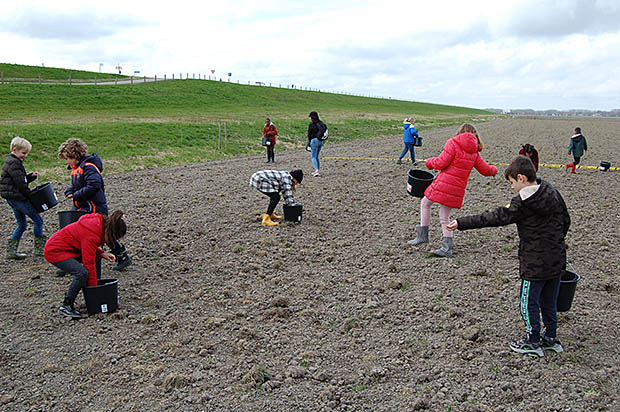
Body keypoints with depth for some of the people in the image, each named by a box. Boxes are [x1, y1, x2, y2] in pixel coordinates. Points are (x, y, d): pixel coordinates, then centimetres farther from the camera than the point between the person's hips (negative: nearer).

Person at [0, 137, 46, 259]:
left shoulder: (11, 161, 17)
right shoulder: (14, 163, -16)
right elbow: (20, 184, -20)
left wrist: (31, 176, 5)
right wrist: (31, 196, -13)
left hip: (12, 199, 10)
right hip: (17, 197, -10)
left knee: (22, 224, 16)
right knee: (38, 220, -2)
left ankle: (11, 251, 17)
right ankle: (39, 249, 4)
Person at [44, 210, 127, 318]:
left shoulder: (99, 223, -2)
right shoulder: (92, 235, -28)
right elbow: (89, 263, -25)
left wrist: (101, 254, -3)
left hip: (67, 248, 10)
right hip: (55, 251, -10)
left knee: (97, 258, 12)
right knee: (82, 273, -27)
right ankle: (66, 306, -9)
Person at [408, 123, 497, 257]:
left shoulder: (453, 143, -7)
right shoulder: (474, 152, 10)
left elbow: (441, 163, -12)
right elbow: (485, 170, 17)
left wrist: (429, 162, 9)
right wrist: (494, 170, 40)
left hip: (444, 184, -5)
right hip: (457, 189, 6)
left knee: (425, 203, 16)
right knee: (445, 218, 12)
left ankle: (423, 235, 18)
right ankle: (447, 248, 9)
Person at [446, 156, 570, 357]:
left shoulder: (522, 203, -19)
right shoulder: (552, 193, 3)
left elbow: (496, 218, -21)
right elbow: (565, 220, 13)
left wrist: (461, 223, -20)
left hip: (535, 264, -8)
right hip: (557, 260, 8)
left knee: (528, 303, 7)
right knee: (549, 302, 20)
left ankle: (533, 343, 17)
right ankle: (551, 339, 30)